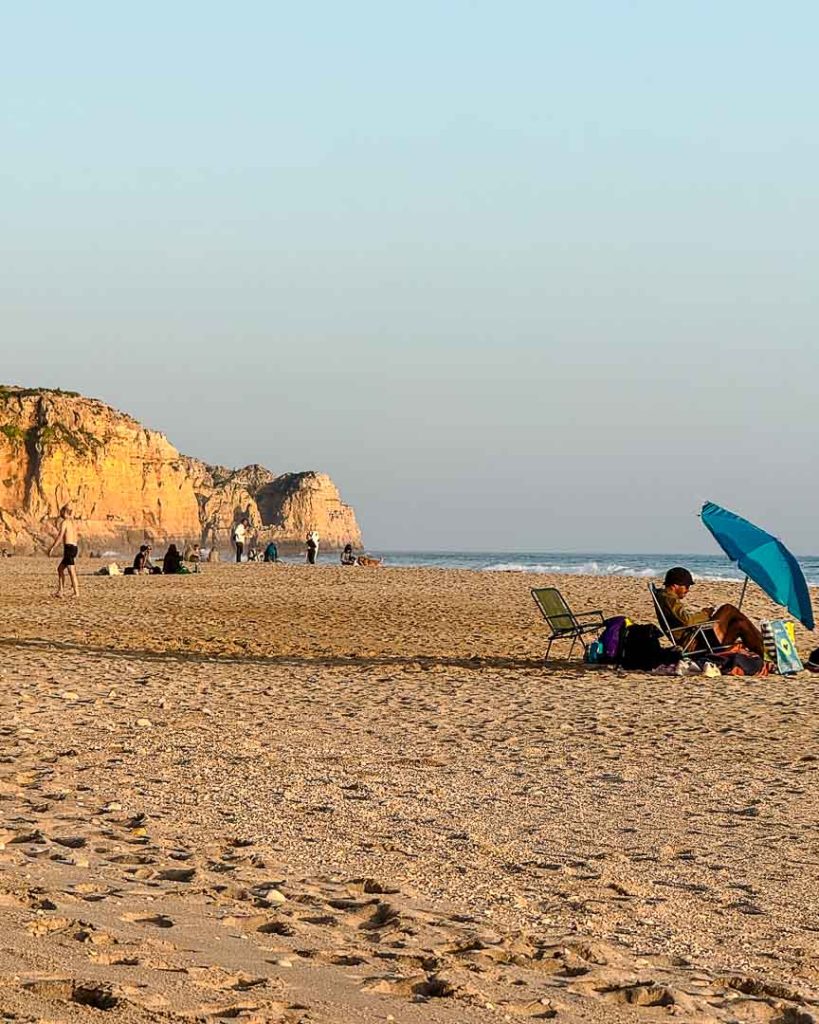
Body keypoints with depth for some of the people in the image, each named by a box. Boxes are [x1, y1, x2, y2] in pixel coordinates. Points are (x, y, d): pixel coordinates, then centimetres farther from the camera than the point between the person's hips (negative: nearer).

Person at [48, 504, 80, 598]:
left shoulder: (64, 522, -7)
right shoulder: (74, 522, 16)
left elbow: (60, 536, -16)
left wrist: (52, 547, -13)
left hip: (68, 547, -8)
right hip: (75, 547, 8)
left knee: (71, 571, -8)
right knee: (60, 569, 17)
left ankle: (76, 592, -10)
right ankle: (60, 591, 15)